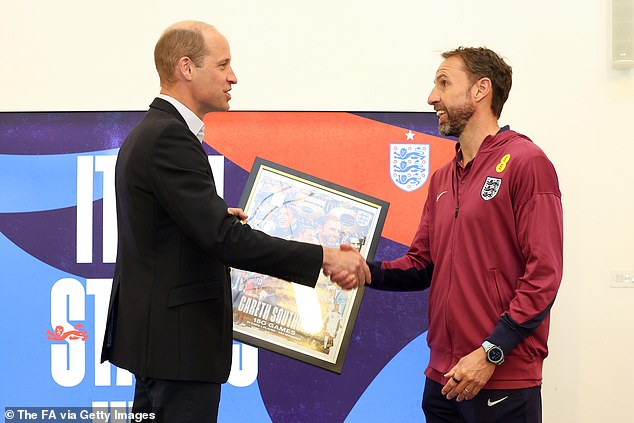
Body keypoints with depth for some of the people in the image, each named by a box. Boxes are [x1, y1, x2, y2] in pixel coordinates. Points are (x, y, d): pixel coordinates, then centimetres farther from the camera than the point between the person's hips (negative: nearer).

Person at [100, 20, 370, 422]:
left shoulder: (146, 133, 13)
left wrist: (220, 216, 16)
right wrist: (323, 258, -24)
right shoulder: (170, 137, -19)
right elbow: (224, 239, -26)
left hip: (155, 328, 11)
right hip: (178, 339, -11)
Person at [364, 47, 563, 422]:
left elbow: (543, 274, -13)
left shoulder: (525, 162, -7)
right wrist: (367, 271, -4)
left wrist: (490, 354, -18)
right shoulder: (442, 179, 16)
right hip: (443, 378, 7)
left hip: (502, 381, -7)